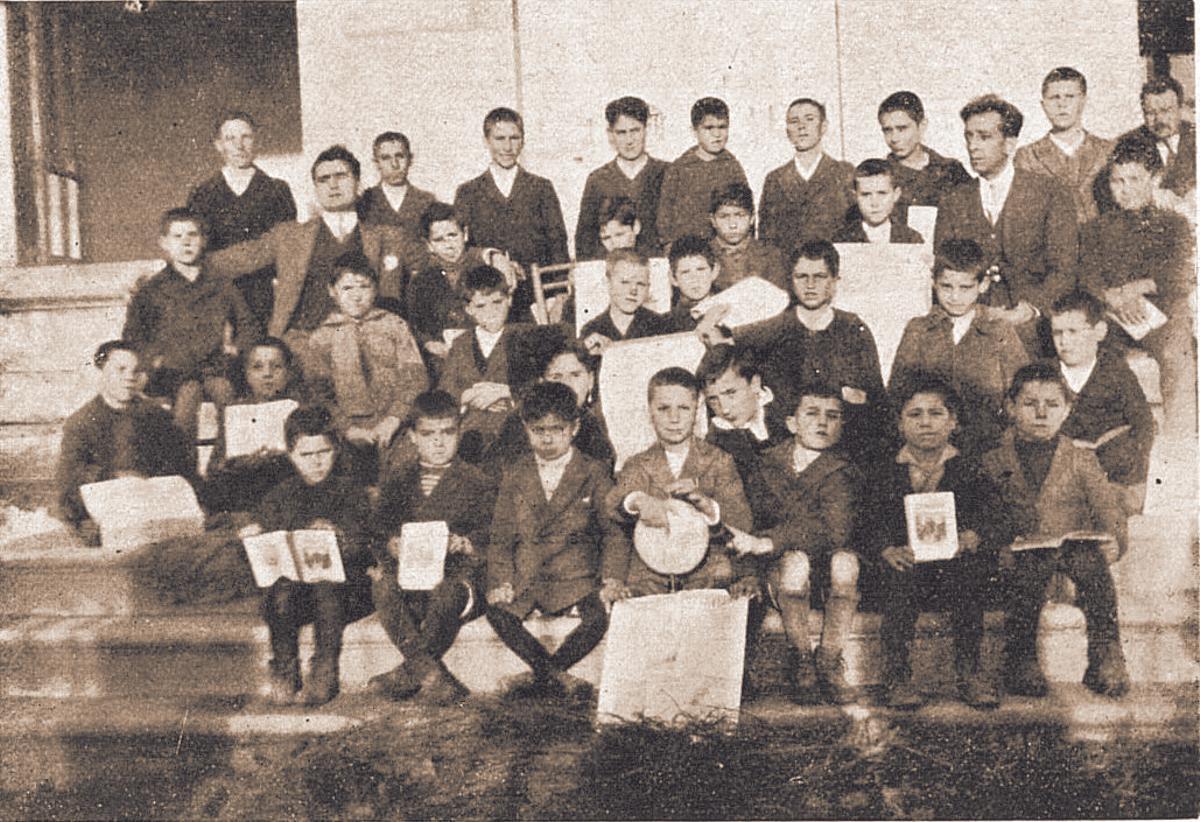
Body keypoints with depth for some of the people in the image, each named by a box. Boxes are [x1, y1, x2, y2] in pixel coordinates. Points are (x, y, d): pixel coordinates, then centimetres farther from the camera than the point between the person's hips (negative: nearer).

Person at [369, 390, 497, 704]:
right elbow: (380, 534, 10)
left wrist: (463, 543, -19)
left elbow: (489, 536, 1)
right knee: (382, 585, -30)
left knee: (447, 591, -36)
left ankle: (408, 672, -24)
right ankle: (431, 674, -35)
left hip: (459, 573, -2)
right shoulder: (398, 484, 19)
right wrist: (392, 544, -13)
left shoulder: (478, 483, 11)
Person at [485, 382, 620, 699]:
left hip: (575, 576, -1)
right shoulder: (514, 476, 13)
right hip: (525, 575, 2)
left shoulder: (594, 474, 6)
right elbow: (501, 536, 11)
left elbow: (613, 532, 6)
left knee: (598, 616, -31)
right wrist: (501, 581, -5)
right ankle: (559, 678, -20)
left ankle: (543, 678, -11)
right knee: (497, 611, -29)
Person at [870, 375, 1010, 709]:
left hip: (957, 569, 0)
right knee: (902, 574, -33)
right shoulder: (886, 475, 13)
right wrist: (889, 550, -23)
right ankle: (896, 673, -26)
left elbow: (1001, 525, -1)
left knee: (969, 569, -32)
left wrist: (970, 539, -24)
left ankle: (969, 670, -21)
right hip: (904, 570, 0)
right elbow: (872, 526, 1)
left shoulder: (969, 471, 11)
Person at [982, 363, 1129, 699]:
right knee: (1029, 571, -34)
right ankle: (1021, 661, -23)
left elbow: (1107, 507, 4)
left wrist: (1113, 541, -16)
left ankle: (1106, 657, -22)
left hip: (1075, 545, 1)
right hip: (1024, 551, -1)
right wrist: (1000, 547, -15)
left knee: (1092, 563, -31)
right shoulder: (994, 463, 7)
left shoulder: (1081, 460, 9)